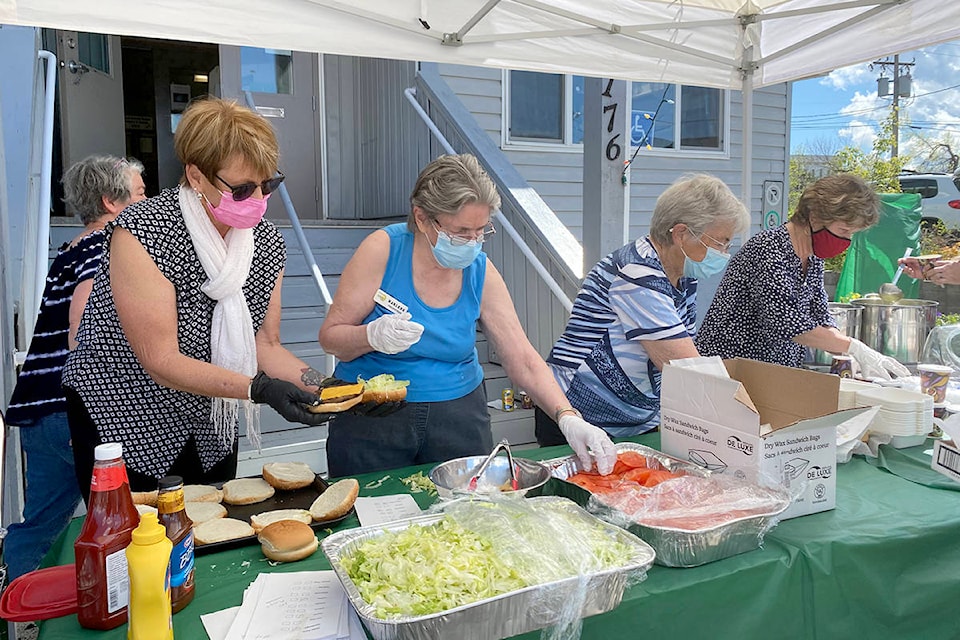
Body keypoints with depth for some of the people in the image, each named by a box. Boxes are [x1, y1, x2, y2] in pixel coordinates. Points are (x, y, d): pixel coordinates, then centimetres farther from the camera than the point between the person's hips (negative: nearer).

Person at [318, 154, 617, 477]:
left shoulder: (481, 272, -4)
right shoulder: (383, 250, -13)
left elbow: (523, 359, -5)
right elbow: (330, 337, -9)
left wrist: (569, 419, -18)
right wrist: (372, 336, -31)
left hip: (459, 413, 3)